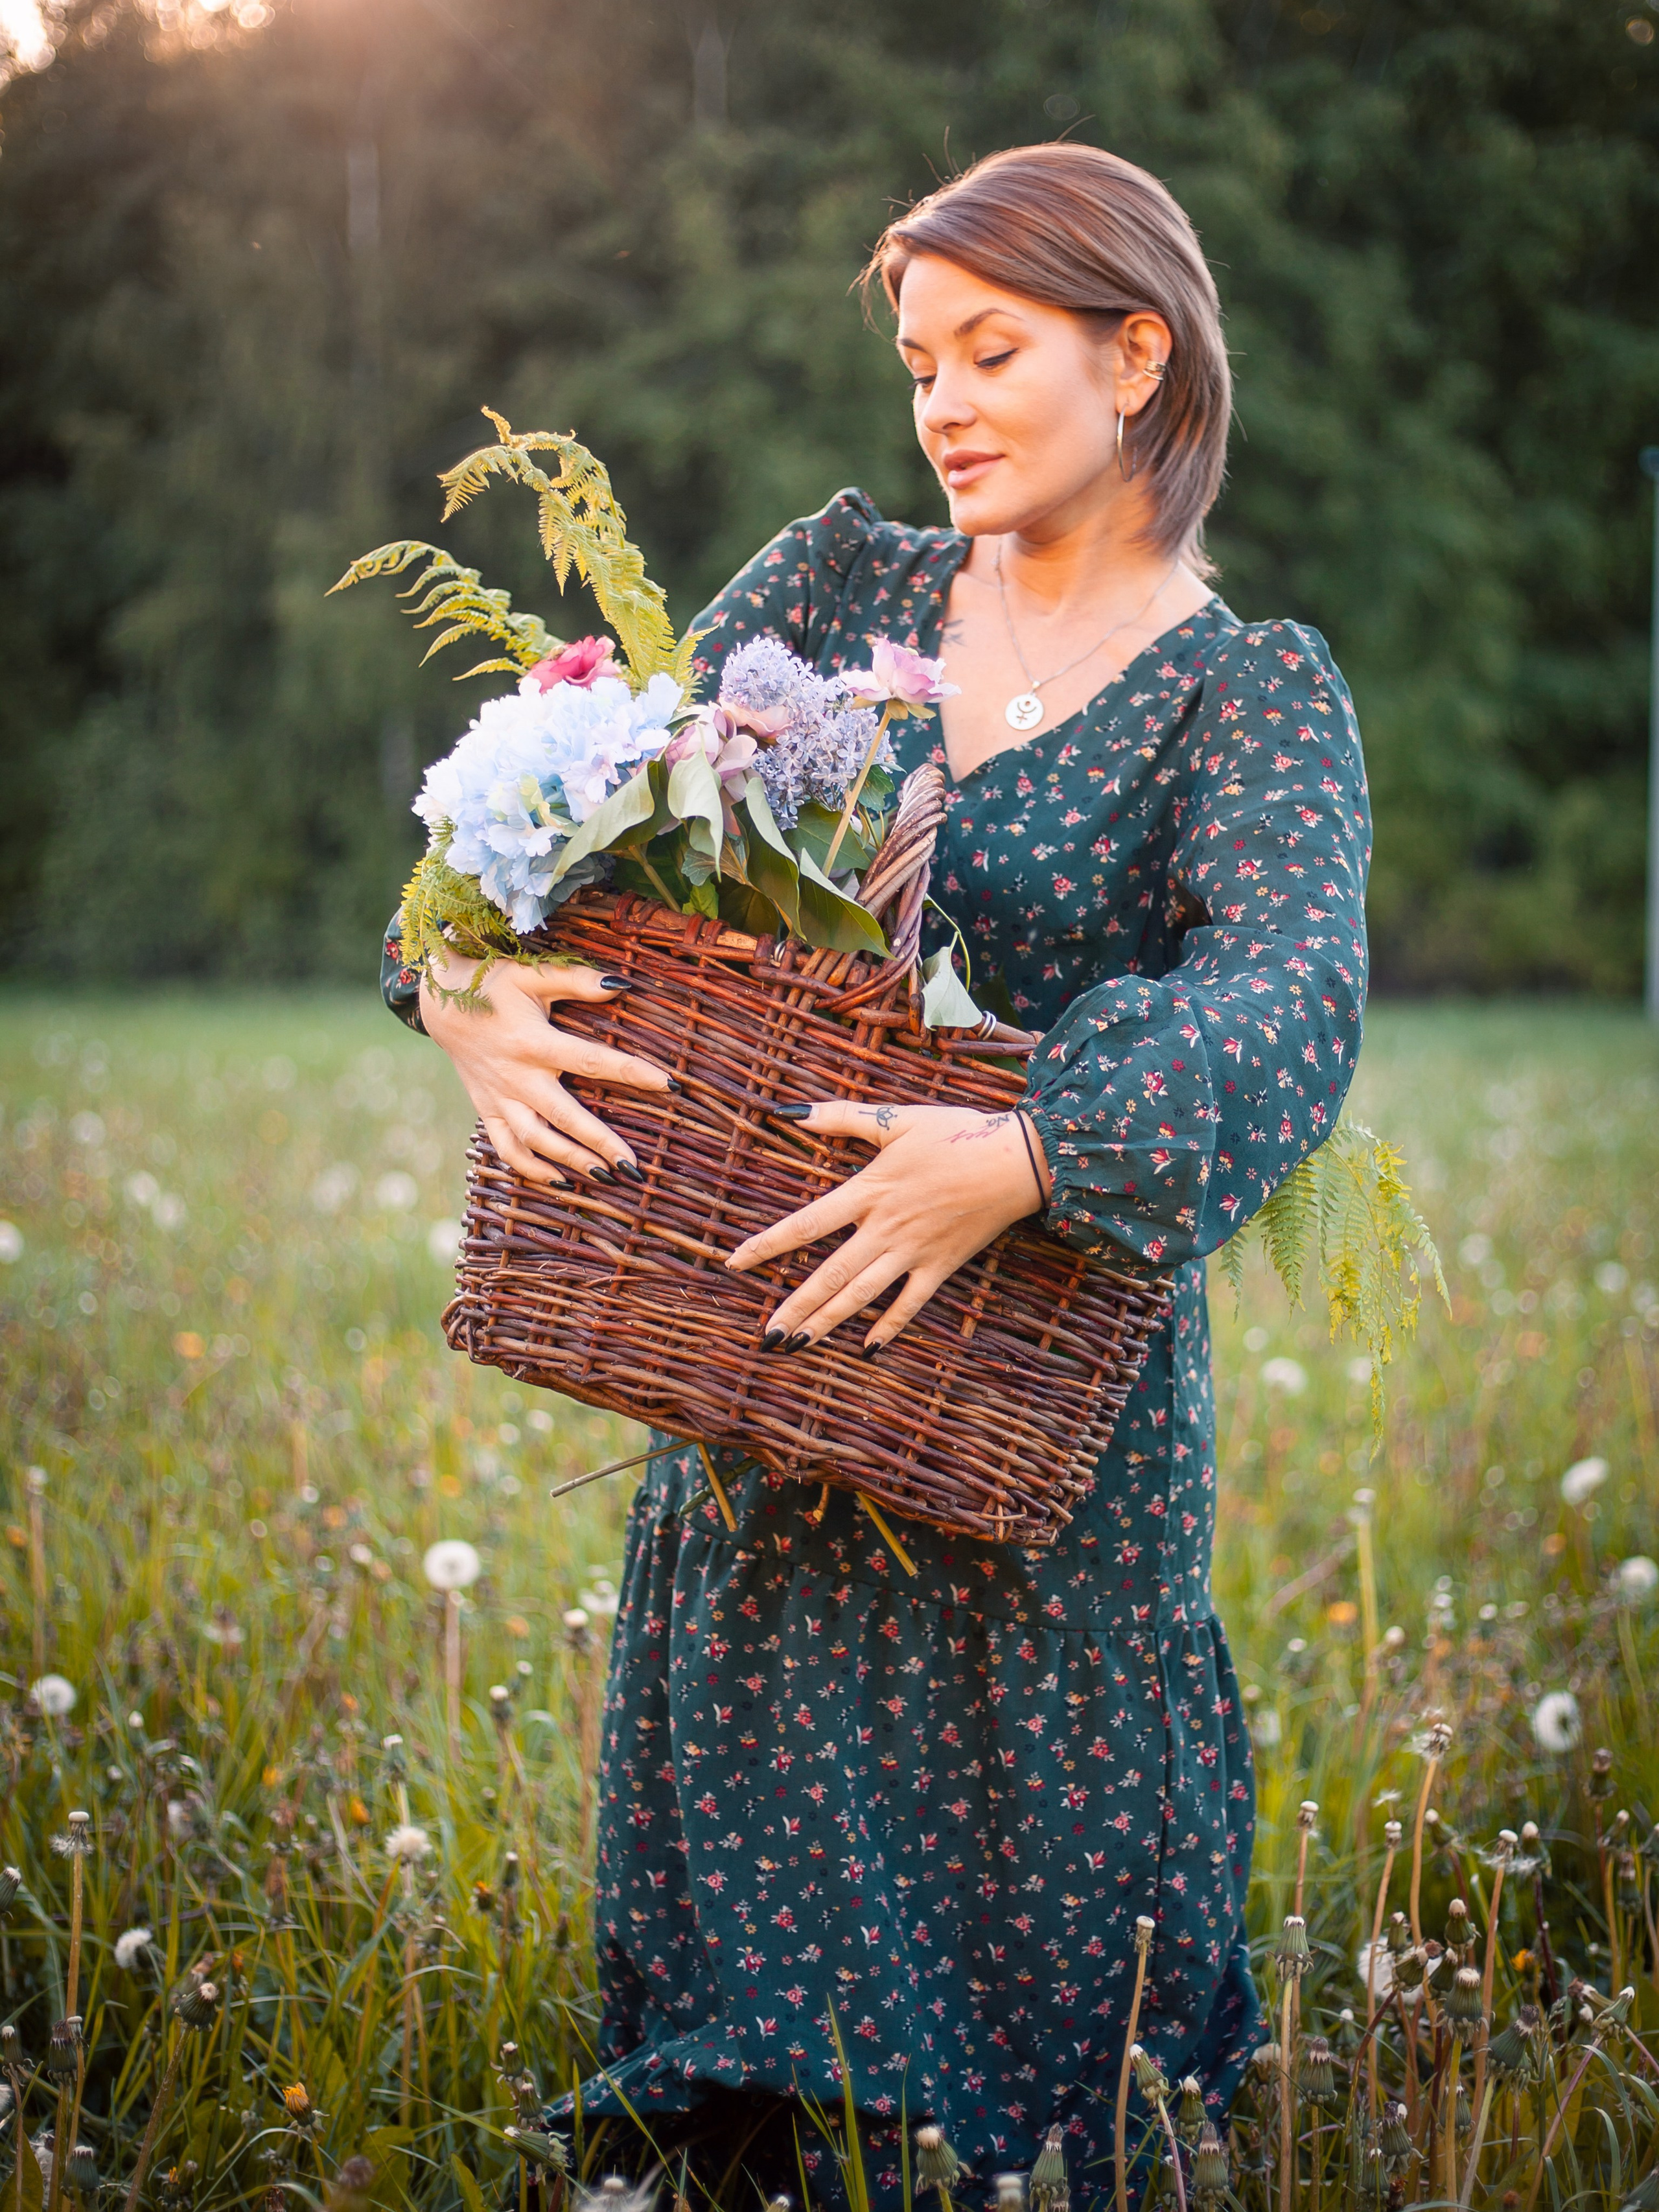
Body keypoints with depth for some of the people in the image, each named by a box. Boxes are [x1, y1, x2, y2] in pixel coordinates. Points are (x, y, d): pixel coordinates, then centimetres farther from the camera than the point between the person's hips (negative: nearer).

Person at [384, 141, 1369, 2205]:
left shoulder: (1253, 695, -6)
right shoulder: (846, 580, 7)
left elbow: (1294, 1011, -24)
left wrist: (1024, 1158, -38)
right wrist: (467, 972, -18)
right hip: (759, 1393, 4)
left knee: (1021, 1918, 6)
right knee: (752, 1897, 13)